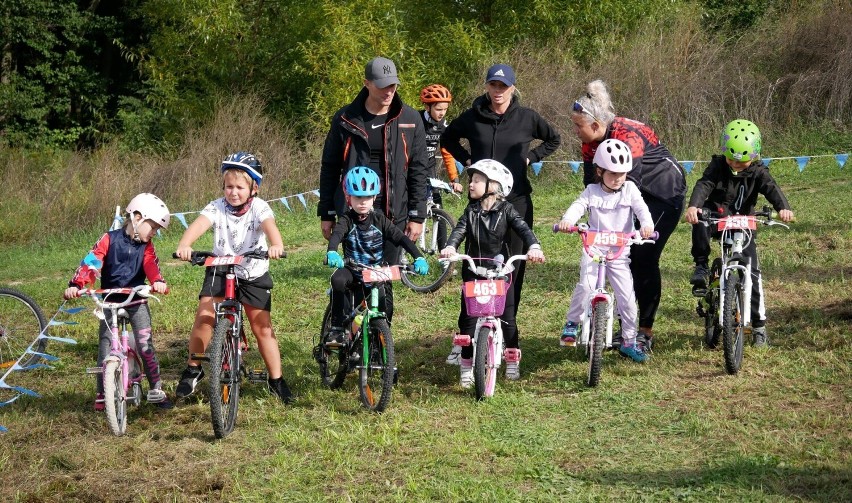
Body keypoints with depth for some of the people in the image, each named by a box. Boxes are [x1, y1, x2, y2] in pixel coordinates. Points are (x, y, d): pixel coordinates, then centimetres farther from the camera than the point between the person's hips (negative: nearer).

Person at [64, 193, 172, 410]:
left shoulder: (146, 247, 2)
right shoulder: (109, 240, -8)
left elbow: (151, 266, -15)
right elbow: (91, 262, -18)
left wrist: (158, 282, -38)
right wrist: (76, 284, -33)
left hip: (137, 300, 2)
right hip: (110, 301, -2)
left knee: (145, 343, -5)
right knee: (106, 346, -2)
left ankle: (156, 389, 6)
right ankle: (102, 394, 7)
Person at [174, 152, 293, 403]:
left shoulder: (259, 208, -17)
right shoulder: (217, 207, -14)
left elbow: (270, 226, -37)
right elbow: (199, 224, -32)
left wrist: (277, 245, -60)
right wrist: (184, 244, -53)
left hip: (254, 274, -1)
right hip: (220, 270, 1)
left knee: (262, 327, 0)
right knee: (204, 316, -15)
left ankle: (276, 380, 14)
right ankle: (193, 370, 2)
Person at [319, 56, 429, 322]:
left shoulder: (409, 120, 3)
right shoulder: (345, 119, 2)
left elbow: (418, 170, 6)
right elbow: (330, 168, 9)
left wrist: (417, 215, 1)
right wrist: (326, 213, 6)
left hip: (393, 214, 1)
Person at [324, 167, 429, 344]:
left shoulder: (379, 220, -2)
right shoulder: (347, 220, -8)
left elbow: (400, 237, -10)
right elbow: (336, 235, -28)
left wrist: (418, 258, -25)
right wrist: (331, 253, -51)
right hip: (352, 270, -2)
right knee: (338, 280, -34)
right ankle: (337, 328, -24)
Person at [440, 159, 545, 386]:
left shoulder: (506, 210, -2)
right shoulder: (471, 211, 4)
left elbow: (523, 229, -13)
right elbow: (460, 230, -9)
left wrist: (534, 247, -33)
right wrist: (450, 246, -30)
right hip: (474, 271, 2)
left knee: (507, 316, 2)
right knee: (468, 318, -1)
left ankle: (512, 359, 20)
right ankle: (466, 364, 7)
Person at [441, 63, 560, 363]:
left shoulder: (526, 118, 3)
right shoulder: (472, 118, 4)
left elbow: (553, 139, 19)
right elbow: (448, 139, 21)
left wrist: (530, 157, 7)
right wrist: (466, 159, 7)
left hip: (517, 200, 0)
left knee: (514, 266, 1)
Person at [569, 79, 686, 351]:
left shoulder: (628, 136, -31)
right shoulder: (591, 143, -7)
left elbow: (630, 184, -36)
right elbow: (591, 183, -8)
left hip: (665, 194, -8)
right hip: (637, 195, 8)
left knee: (644, 258, -11)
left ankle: (645, 331, -2)